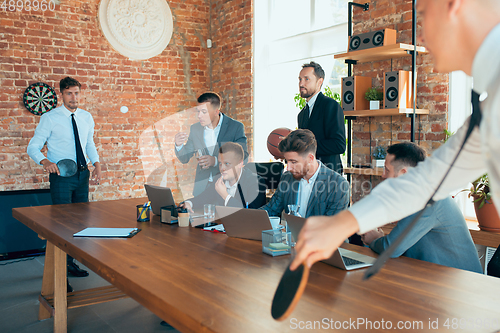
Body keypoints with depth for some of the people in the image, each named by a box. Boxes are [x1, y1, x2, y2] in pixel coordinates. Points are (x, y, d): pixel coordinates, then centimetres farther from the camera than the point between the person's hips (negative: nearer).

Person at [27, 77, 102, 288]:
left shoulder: (86, 118, 9)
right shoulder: (49, 118, -6)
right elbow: (32, 147, -5)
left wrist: (96, 163, 3)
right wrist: (45, 162, -26)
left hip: (82, 174, 6)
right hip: (61, 175, -5)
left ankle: (71, 263, 25)